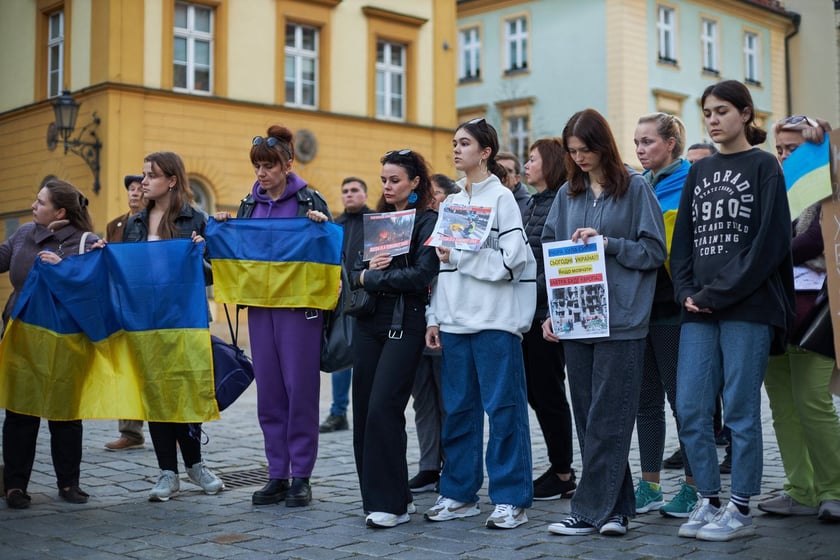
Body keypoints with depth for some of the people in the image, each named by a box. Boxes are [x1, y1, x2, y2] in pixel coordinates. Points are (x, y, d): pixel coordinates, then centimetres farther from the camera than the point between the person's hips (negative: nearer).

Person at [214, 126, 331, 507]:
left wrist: (322, 225, -20)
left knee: (300, 389, -1)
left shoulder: (309, 201, -2)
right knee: (269, 392, 7)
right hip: (260, 305, 5)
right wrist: (224, 228, 2)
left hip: (298, 306, -5)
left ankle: (301, 477, 7)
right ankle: (277, 476, 15)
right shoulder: (251, 203, 12)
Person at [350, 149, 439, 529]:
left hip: (404, 323, -7)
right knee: (364, 409, 6)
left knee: (383, 408, -13)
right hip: (369, 322, 7)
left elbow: (421, 276, -15)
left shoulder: (428, 221, -3)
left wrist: (372, 277, -6)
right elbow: (354, 273, 15)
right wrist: (368, 268, -7)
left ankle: (392, 503, -5)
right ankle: (374, 496, 17)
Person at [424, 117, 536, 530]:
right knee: (458, 408, 10)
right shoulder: (453, 202, 17)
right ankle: (459, 493, 19)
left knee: (504, 408, -3)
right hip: (455, 321, 7)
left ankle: (511, 499, 3)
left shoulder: (501, 198, -3)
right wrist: (434, 317, 11)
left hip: (494, 320, -7)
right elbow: (442, 264, 16)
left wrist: (459, 257, -10)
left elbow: (511, 260, -13)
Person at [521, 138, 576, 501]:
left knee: (548, 391, -1)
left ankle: (563, 474, 11)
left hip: (547, 311, -9)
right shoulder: (530, 205, 17)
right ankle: (559, 467, 23)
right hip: (526, 311, 9)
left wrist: (536, 292, -20)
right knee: (534, 391, 12)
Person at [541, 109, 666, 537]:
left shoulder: (634, 188, 0)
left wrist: (607, 243, -13)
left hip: (620, 321, -5)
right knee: (589, 419, 7)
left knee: (607, 420, -4)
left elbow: (654, 251, -2)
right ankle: (615, 508, 17)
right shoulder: (567, 194, 13)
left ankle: (591, 510, 2)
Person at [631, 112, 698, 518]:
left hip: (672, 306, -6)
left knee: (681, 396, 0)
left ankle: (693, 487, 10)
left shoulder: (689, 185, -6)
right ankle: (649, 487, 18)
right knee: (647, 397, 10)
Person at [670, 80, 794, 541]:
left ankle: (740, 510, 11)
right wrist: (687, 292, -2)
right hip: (699, 310, 5)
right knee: (690, 410, 2)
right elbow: (683, 239, 14)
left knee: (741, 410, 0)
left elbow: (769, 242, -9)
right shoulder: (699, 171, 16)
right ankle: (708, 501, 16)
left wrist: (718, 293, -13)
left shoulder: (763, 167, 0)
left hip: (748, 307, -5)